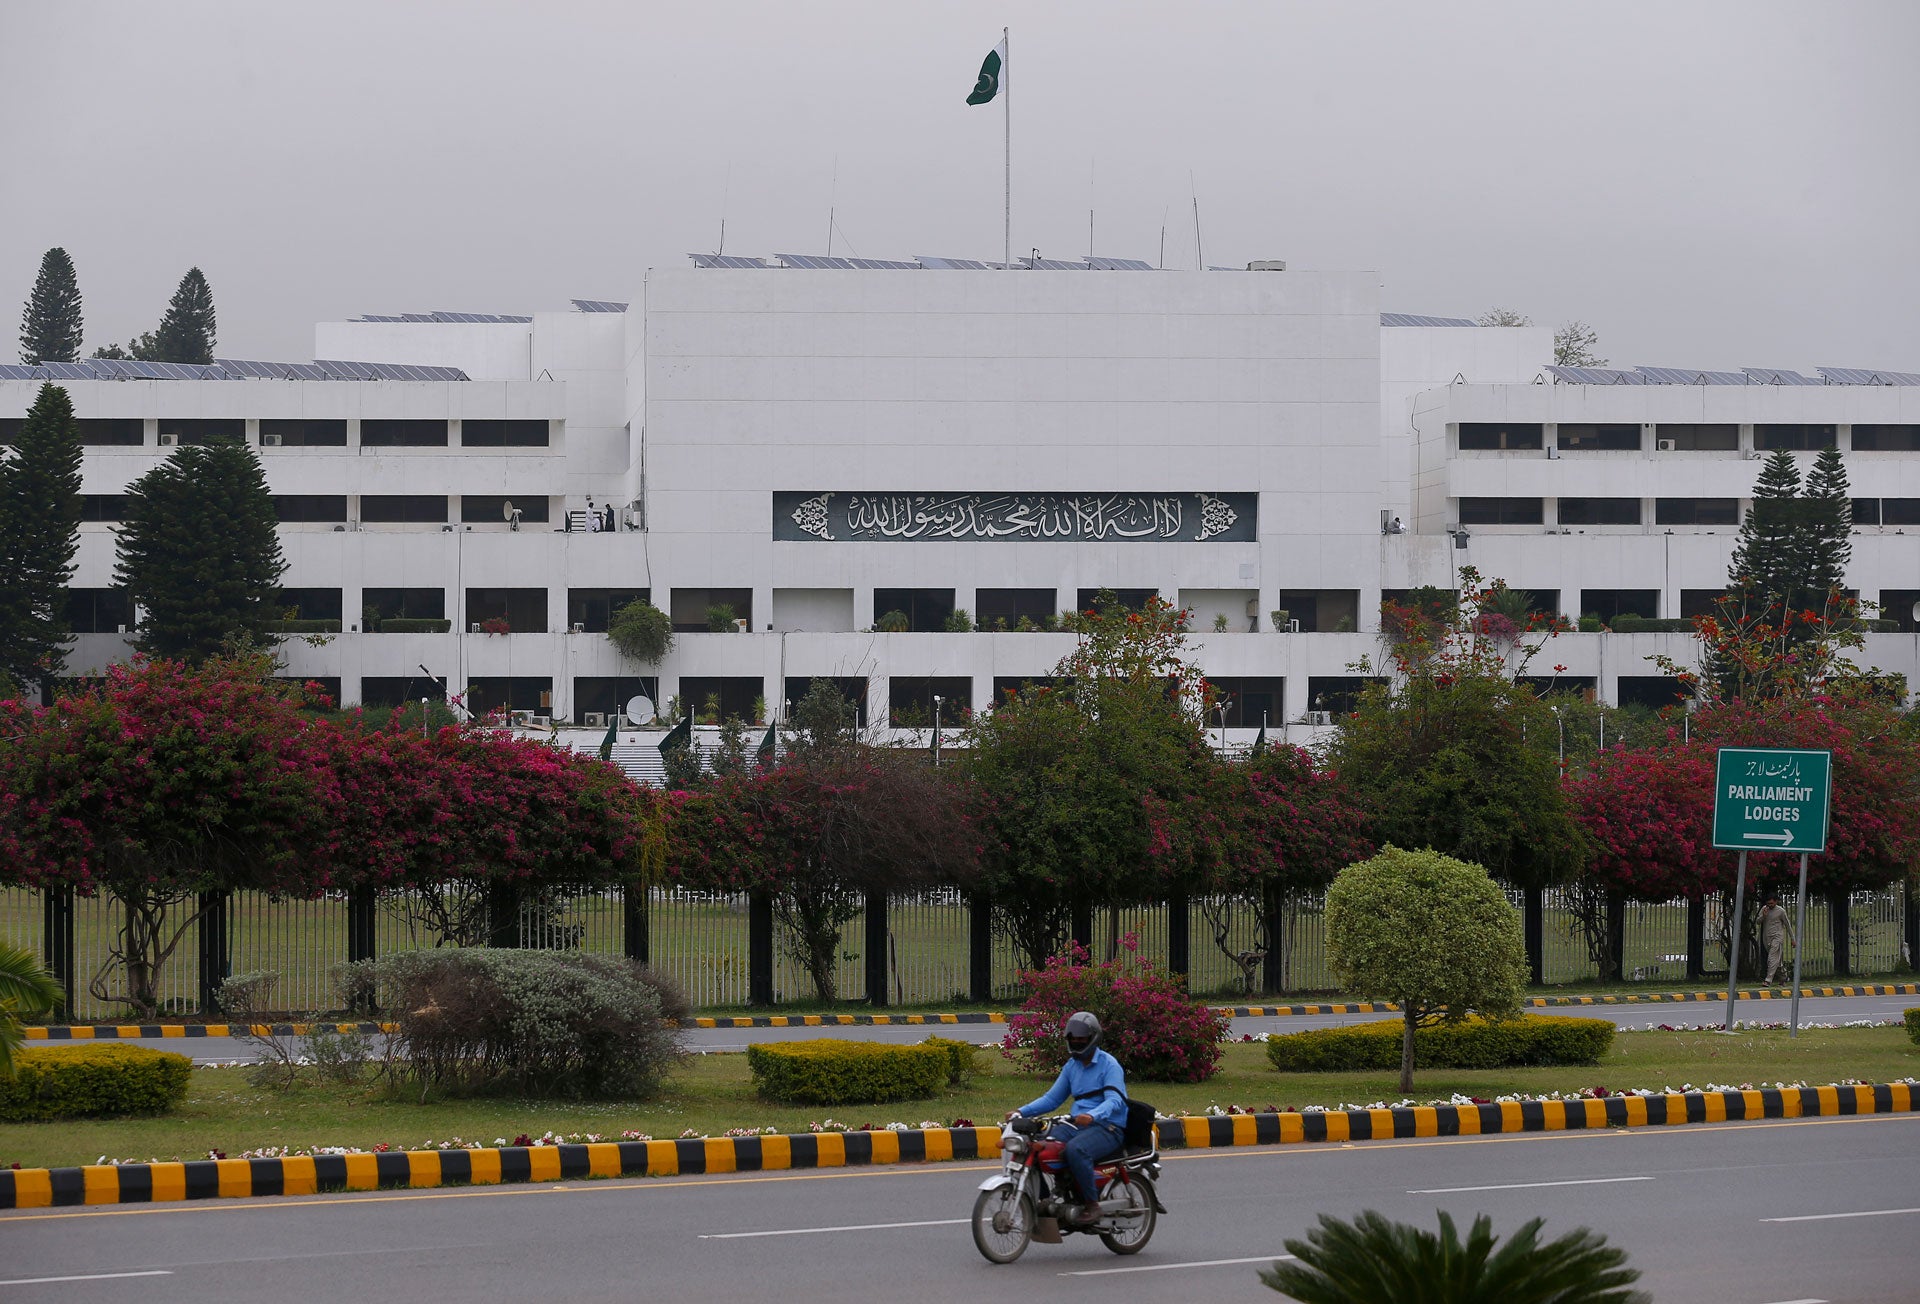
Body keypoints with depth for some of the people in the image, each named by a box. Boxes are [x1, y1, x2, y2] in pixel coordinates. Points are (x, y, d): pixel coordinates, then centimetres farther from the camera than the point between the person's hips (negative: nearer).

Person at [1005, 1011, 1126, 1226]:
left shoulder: (1109, 1065, -7)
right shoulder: (1071, 1066, 17)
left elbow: (1115, 1101, -21)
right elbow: (1052, 1098, 19)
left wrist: (1092, 1115, -41)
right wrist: (1022, 1112, 3)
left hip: (1109, 1127, -7)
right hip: (1077, 1124, 7)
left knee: (1076, 1149, -37)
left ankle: (1092, 1204, -26)